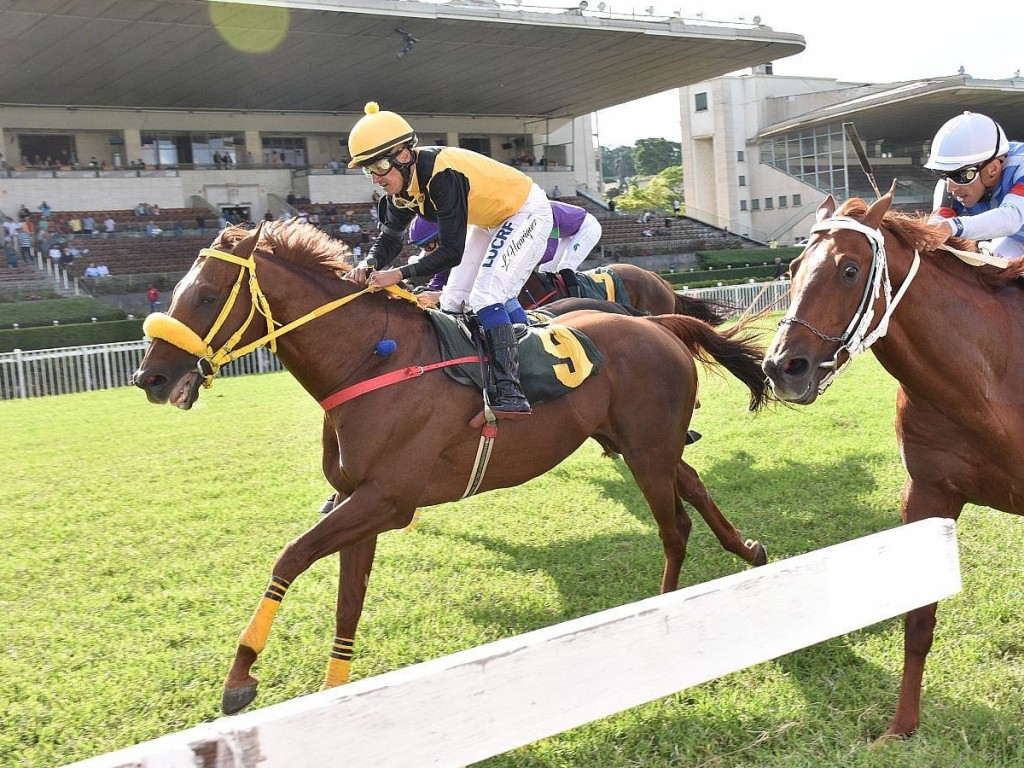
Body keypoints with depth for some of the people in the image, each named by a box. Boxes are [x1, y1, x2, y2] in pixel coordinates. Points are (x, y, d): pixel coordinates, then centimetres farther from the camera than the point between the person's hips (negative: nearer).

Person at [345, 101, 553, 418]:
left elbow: (451, 252, -35)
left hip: (526, 213, -10)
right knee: (453, 302, 7)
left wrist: (400, 274, -39)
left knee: (486, 297, -22)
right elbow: (390, 236, 0)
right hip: (490, 222, 10)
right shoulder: (404, 181, -9)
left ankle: (510, 394, -21)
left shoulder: (441, 175, -35)